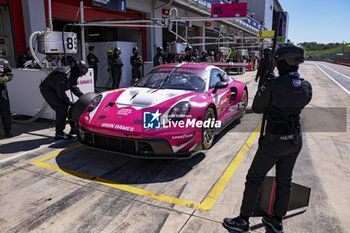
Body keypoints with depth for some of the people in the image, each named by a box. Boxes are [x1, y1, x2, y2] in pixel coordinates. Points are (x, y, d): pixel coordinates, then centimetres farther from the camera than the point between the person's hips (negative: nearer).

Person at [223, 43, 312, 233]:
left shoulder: (272, 85, -22)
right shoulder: (306, 87, -3)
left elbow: (257, 108, -9)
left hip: (274, 142, -6)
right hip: (295, 141, 7)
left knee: (254, 179, 8)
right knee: (284, 180, 19)